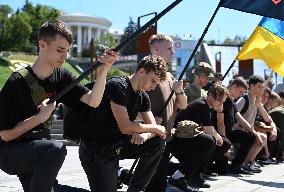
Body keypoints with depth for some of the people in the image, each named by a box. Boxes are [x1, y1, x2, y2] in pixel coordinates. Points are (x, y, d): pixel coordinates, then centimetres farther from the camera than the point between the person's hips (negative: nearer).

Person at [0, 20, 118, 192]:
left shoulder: (62, 76, -3)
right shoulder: (17, 82, -20)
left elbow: (92, 102, -16)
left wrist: (103, 70, -29)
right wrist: (39, 117, -23)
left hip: (38, 151, 6)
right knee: (56, 149, -31)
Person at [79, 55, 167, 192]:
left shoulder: (143, 97, 6)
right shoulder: (117, 86, -20)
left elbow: (153, 127, 3)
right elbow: (125, 127, -25)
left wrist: (144, 134, -22)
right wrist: (156, 128, -11)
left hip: (118, 145, 8)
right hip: (96, 151, -8)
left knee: (158, 142, -6)